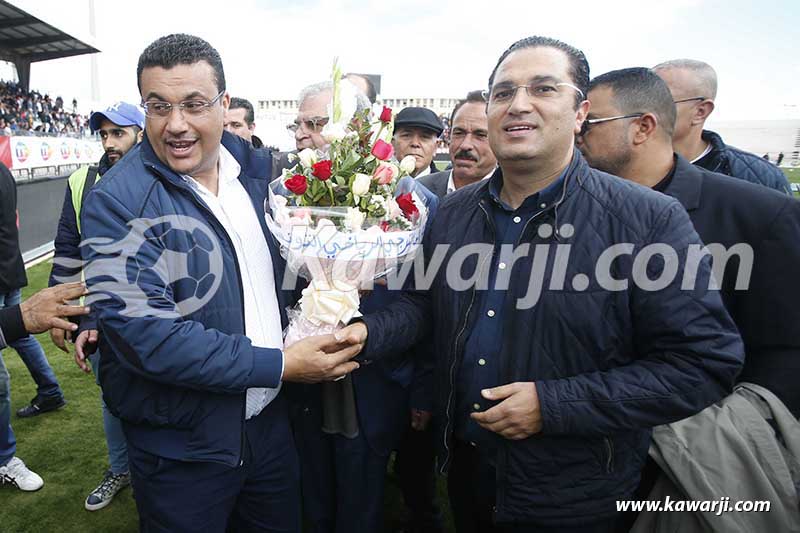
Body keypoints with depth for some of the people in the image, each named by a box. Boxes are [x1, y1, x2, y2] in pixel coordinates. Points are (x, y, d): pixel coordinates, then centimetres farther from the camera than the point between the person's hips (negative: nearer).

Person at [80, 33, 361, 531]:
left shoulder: (259, 167, 0)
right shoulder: (116, 201, -17)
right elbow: (144, 332, -25)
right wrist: (279, 365, -22)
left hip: (271, 420, 5)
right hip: (181, 447, -5)